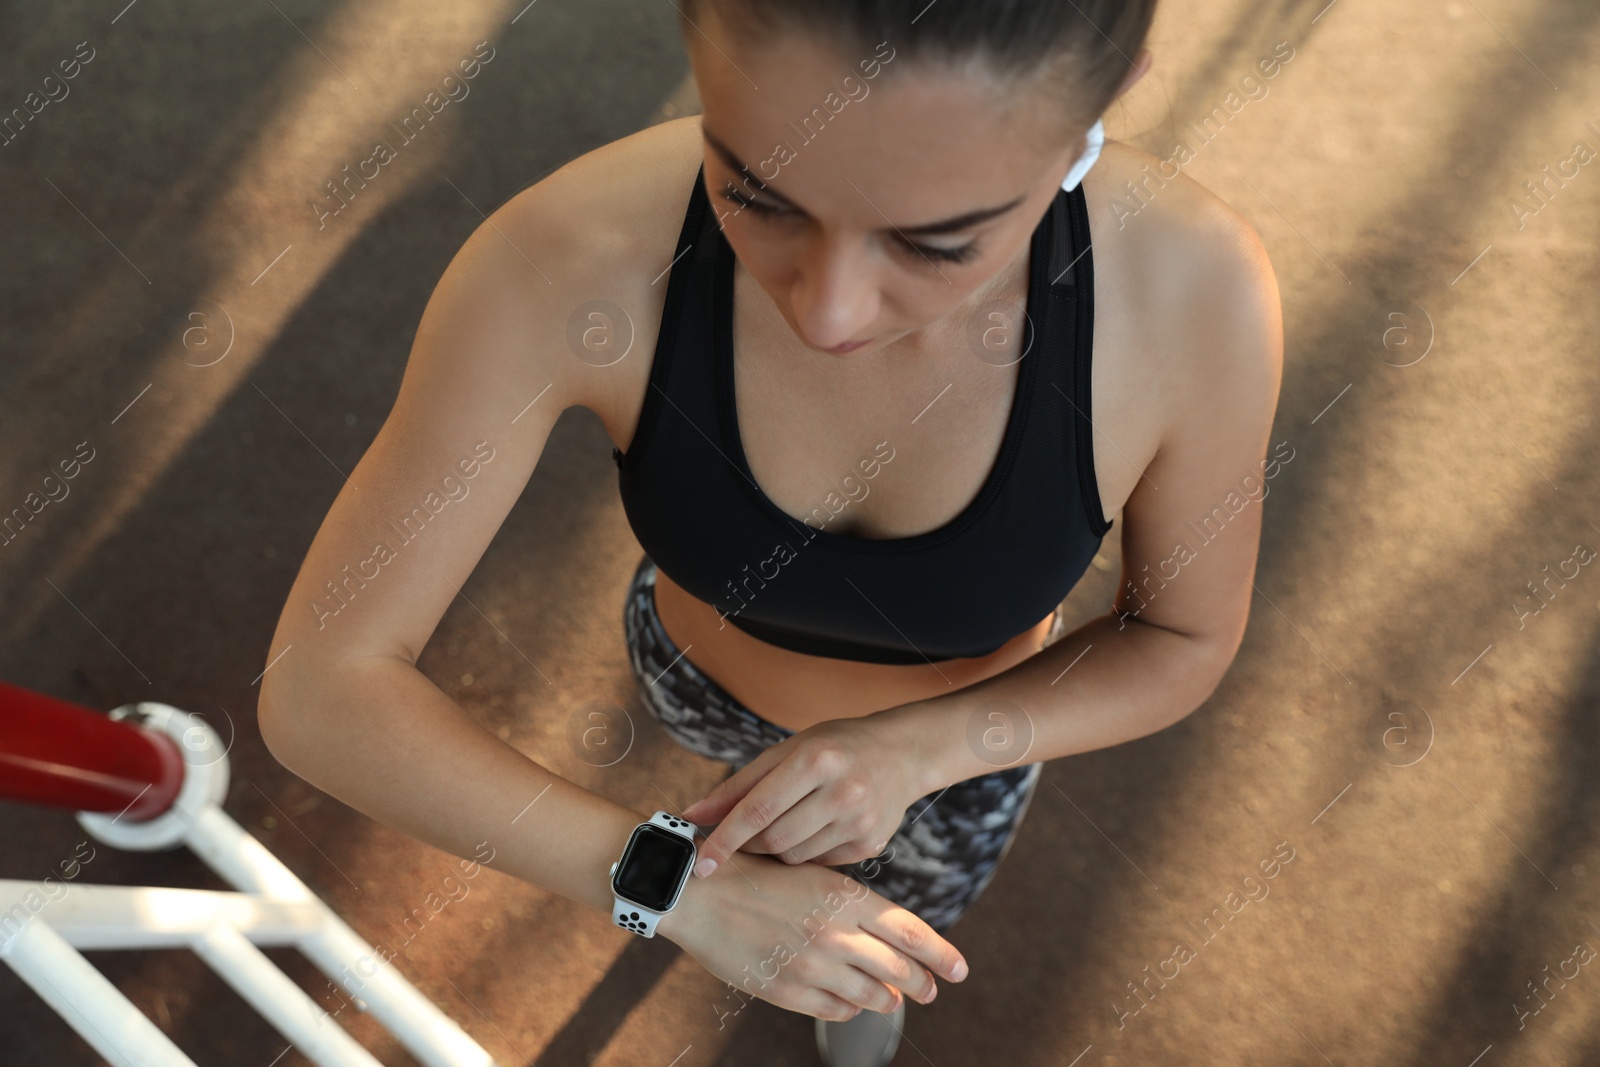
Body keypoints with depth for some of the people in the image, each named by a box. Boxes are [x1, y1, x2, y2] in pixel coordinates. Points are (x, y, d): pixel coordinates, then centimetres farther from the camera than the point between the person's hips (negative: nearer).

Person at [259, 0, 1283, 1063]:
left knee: (899, 911, 35)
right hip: (707, 672, 1)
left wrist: (910, 750, -36)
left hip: (963, 723, 0)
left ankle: (853, 963, 75)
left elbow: (1188, 639, -20)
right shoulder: (572, 255, -40)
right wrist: (679, 889, -40)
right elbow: (316, 691, -32)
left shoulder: (1198, 285, -40)